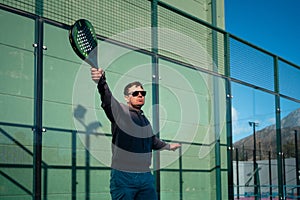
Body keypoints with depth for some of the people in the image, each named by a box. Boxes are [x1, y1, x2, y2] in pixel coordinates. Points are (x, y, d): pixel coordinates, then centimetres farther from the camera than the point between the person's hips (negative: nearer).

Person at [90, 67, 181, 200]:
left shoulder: (145, 120, 17)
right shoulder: (120, 111, -5)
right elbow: (107, 99, -26)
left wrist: (168, 146, 52)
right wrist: (101, 82, -47)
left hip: (146, 177, 7)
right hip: (123, 178, -7)